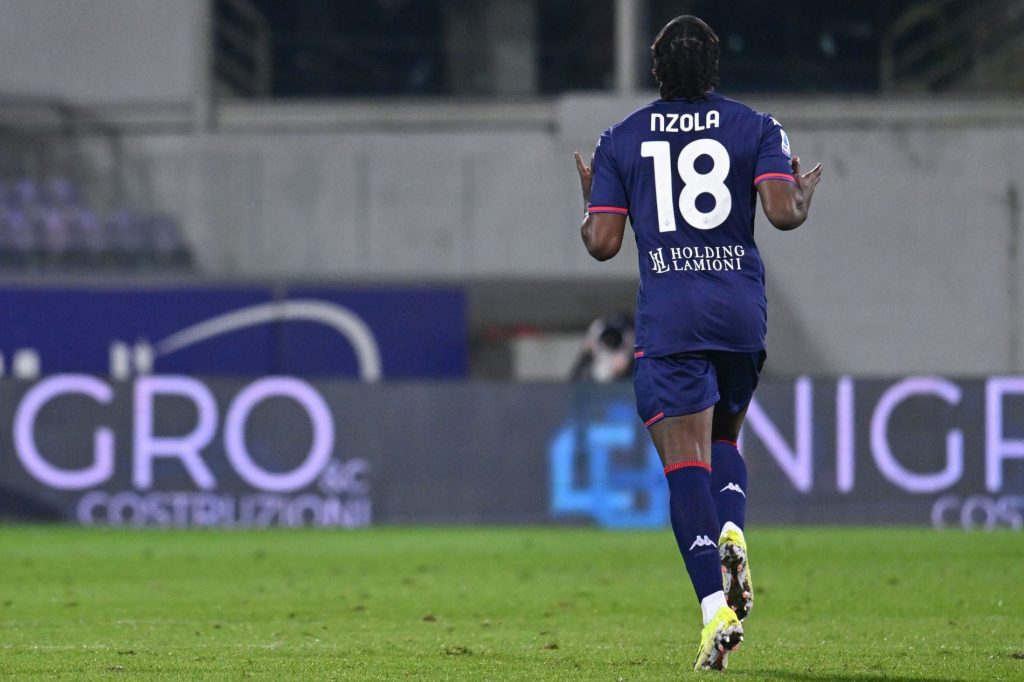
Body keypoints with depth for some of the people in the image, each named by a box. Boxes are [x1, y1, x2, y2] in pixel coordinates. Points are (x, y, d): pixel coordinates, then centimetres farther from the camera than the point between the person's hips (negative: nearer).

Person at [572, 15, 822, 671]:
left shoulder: (621, 140, 5)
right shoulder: (755, 127, 4)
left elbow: (602, 242, 2)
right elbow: (783, 212, -8)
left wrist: (591, 198, 22)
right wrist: (806, 194, 14)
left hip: (667, 318, -2)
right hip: (743, 310, 2)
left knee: (686, 463, -6)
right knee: (724, 440, 23)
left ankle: (717, 608, -23)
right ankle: (731, 531, -10)